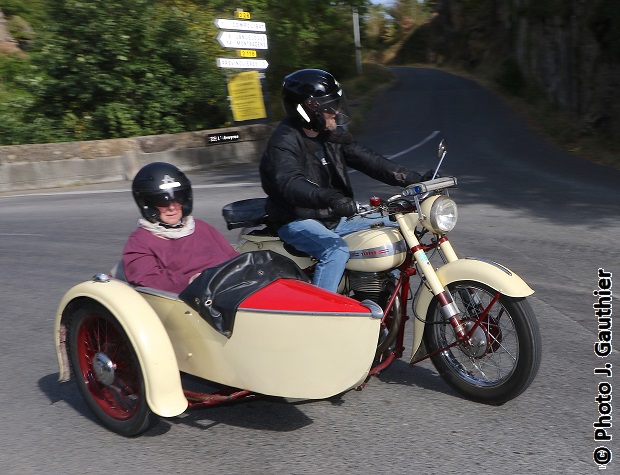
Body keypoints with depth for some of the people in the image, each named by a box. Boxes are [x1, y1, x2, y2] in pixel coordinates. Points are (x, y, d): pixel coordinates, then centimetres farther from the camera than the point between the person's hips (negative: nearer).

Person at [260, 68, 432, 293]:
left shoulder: (333, 136, 7)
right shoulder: (284, 142, -18)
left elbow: (368, 160, 2)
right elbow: (289, 184, -35)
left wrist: (415, 179, -8)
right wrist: (328, 198, -54)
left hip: (334, 218, 9)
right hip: (299, 221, -8)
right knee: (336, 249, -35)